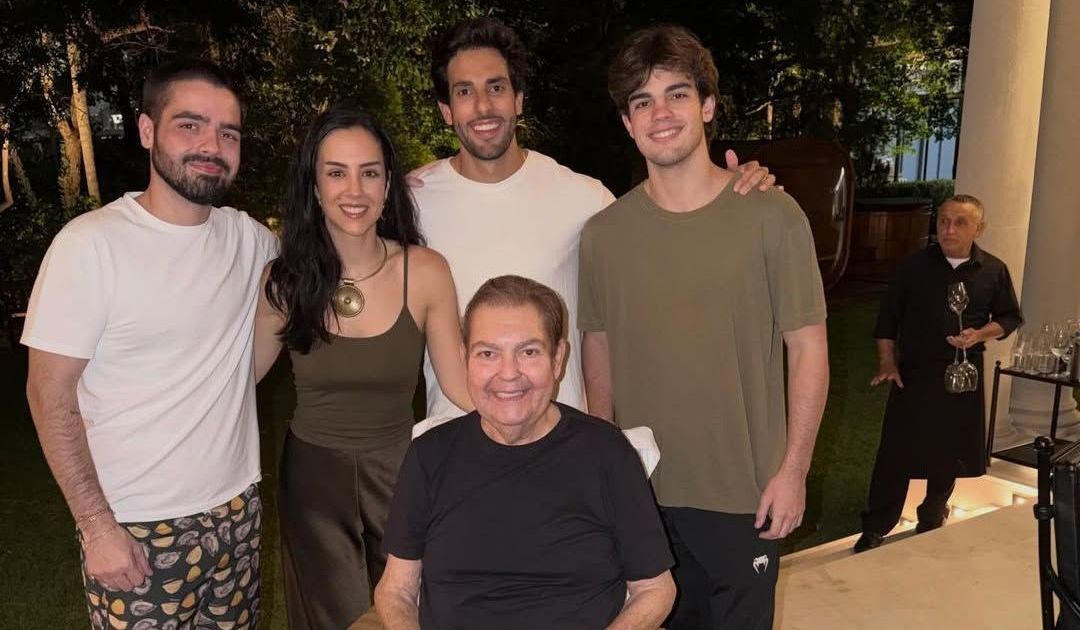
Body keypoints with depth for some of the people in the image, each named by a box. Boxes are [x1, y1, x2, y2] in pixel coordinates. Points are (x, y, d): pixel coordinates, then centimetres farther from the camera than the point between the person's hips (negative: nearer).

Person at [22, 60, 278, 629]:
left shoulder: (247, 237, 0)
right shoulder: (91, 243, -14)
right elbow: (50, 397, -11)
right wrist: (97, 527, -13)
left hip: (237, 508, 5)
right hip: (135, 529, -4)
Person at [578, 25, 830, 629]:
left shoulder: (772, 216, -10)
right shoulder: (604, 232, -2)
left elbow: (809, 349, -6)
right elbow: (600, 353, 6)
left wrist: (793, 469, -9)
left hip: (745, 491, -2)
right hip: (640, 489, 3)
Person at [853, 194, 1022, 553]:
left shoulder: (993, 271, 0)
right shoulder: (915, 265, -3)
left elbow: (1010, 317, 9)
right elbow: (888, 318, 1)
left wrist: (981, 334, -11)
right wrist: (887, 364, -6)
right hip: (913, 373, -2)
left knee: (949, 454, 13)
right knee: (896, 452, -3)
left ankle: (932, 522, 35)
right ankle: (875, 530, 8)